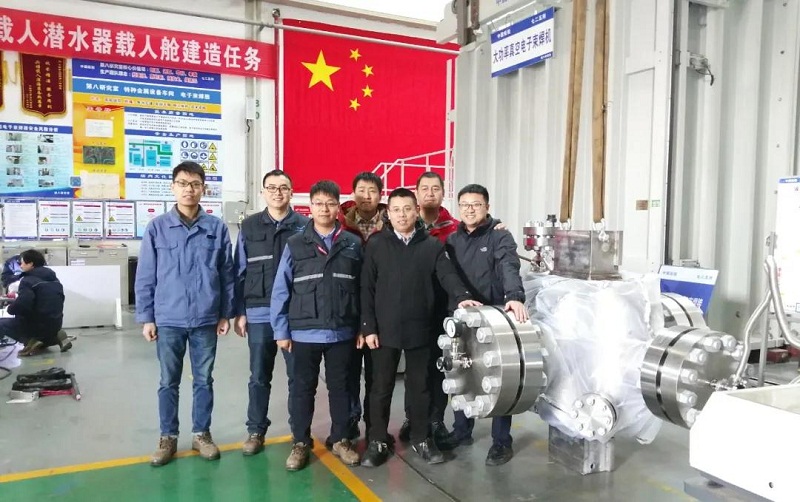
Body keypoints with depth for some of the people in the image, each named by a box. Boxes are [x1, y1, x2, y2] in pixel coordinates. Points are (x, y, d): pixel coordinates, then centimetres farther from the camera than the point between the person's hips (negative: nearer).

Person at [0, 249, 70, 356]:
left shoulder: (28, 280, -14)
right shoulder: (53, 279, 10)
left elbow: (21, 304, -27)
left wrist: (10, 308, -6)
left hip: (37, 326, -8)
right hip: (54, 325, 8)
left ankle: (31, 340, -8)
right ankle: (56, 336, 8)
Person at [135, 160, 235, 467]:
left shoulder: (217, 228, -2)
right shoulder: (157, 227, -2)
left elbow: (227, 274, 3)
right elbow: (145, 276, 1)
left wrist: (225, 314, 3)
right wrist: (146, 317, -1)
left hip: (206, 320, 0)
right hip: (168, 320, 0)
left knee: (204, 381, 13)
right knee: (169, 382, 13)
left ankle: (201, 434, 28)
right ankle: (168, 437, 28)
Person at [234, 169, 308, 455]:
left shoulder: (305, 227, -1)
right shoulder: (249, 227, 6)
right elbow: (240, 272, 6)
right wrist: (240, 312, 3)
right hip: (259, 313, 2)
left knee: (298, 376, 8)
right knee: (259, 377, 12)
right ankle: (256, 431, 27)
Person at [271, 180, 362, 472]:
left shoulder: (353, 245, 0)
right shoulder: (295, 245, -1)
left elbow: (362, 289, 4)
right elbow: (281, 290, 0)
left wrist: (363, 327, 2)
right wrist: (281, 330, -2)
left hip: (342, 332, 1)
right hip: (304, 332, 0)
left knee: (340, 387, 14)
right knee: (303, 388, 12)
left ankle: (340, 440, 30)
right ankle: (300, 443, 27)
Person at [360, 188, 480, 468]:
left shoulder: (432, 245, 4)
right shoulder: (376, 245, 1)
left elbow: (447, 275, -7)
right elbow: (367, 290, -1)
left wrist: (462, 297, -28)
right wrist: (368, 327, -6)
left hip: (421, 330, 1)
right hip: (385, 330, -1)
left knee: (420, 386, 13)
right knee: (381, 388, 9)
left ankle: (421, 439, 28)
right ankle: (378, 441, 23)